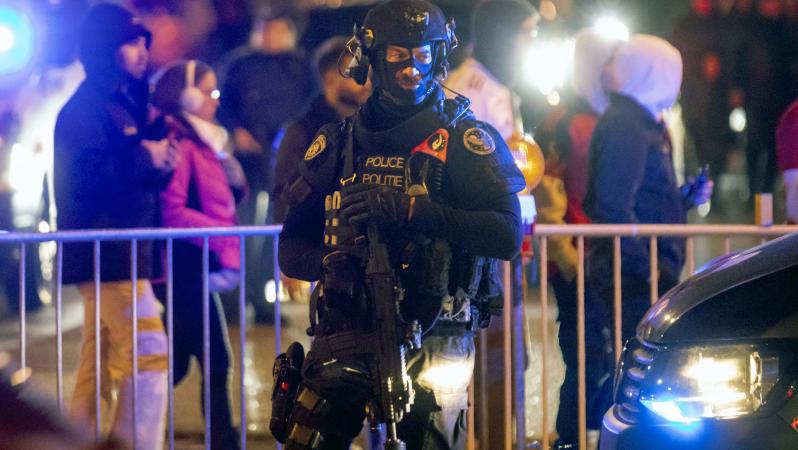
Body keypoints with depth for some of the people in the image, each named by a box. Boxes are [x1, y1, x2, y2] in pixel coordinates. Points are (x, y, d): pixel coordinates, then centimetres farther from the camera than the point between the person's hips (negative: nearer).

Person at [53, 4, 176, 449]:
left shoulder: (123, 103, 19)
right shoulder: (87, 107, -10)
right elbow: (85, 177, -22)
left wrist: (161, 166, 1)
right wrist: (145, 158, -18)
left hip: (121, 256, 10)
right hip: (107, 256, -10)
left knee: (99, 367, 11)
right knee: (149, 356, -13)